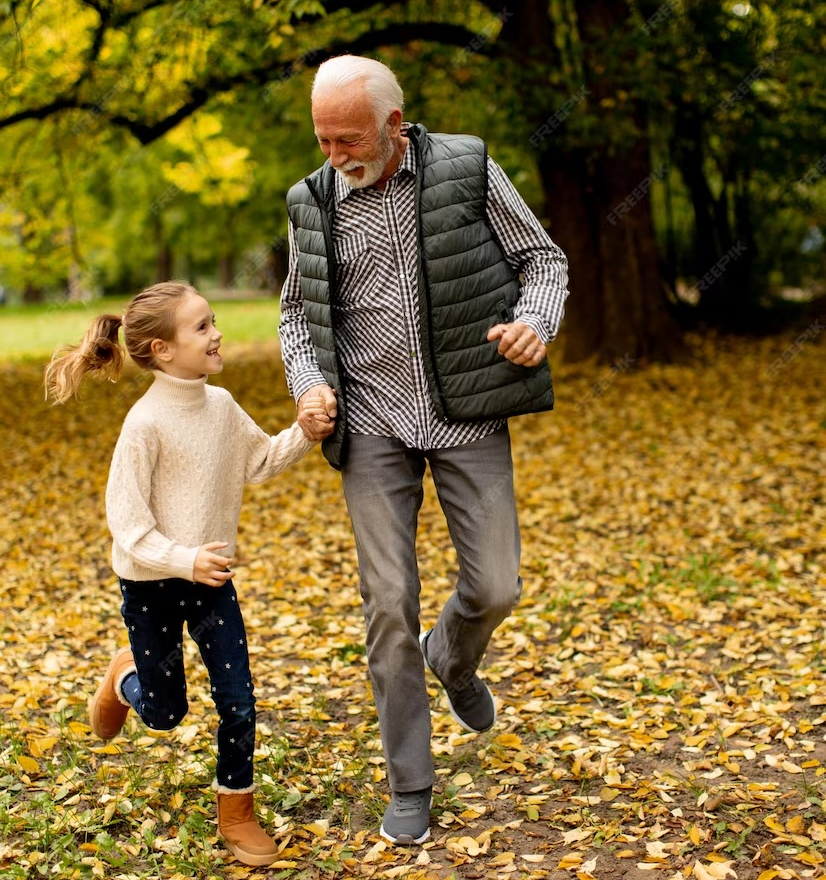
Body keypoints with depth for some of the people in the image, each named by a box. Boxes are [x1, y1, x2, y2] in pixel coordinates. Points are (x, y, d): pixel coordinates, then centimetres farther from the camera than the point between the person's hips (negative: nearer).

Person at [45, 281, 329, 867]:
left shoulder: (221, 406, -3)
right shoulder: (146, 423, -22)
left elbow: (262, 460, 13)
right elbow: (127, 522, -21)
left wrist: (305, 435, -3)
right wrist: (184, 560, -33)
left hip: (211, 578, 5)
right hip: (151, 585, -5)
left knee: (239, 700, 0)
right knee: (166, 712, 11)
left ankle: (236, 812, 20)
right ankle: (124, 677, 46)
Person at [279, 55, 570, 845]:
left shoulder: (467, 170, -7)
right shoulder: (316, 203, 0)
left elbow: (543, 260, 1)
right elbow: (299, 313, 11)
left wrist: (534, 323, -22)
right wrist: (309, 388, -9)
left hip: (468, 413, 0)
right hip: (376, 421, 1)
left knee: (493, 587, -1)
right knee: (389, 600, -2)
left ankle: (453, 656, 38)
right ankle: (409, 784, 14)